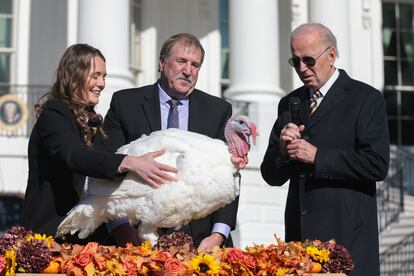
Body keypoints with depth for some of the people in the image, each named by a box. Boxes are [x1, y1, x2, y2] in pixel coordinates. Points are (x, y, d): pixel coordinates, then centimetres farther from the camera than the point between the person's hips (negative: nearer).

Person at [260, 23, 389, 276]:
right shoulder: (289, 103, 14)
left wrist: (317, 156, -13)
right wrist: (283, 150, -7)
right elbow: (272, 176, 14)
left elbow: (377, 165, -13)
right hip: (299, 232, 4)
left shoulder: (366, 99, -1)